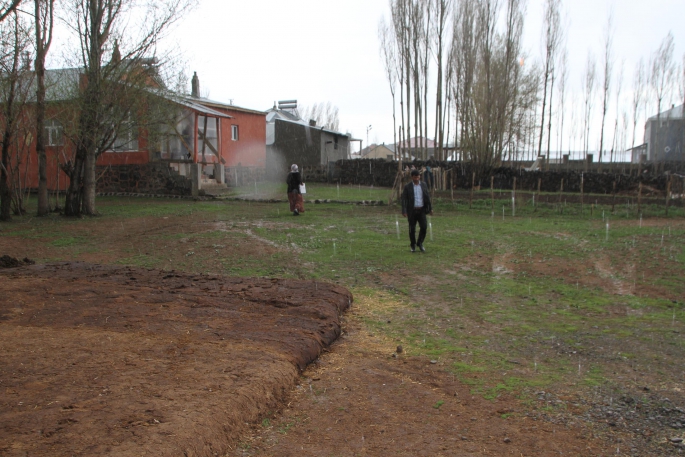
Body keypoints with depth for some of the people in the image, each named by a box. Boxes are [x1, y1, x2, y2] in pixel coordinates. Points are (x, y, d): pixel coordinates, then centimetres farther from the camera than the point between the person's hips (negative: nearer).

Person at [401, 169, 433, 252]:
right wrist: (404, 211, -16)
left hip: (421, 210, 2)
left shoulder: (424, 185, 5)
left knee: (424, 227, -10)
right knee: (412, 229, 2)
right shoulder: (407, 187, -5)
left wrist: (430, 208, 5)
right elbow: (404, 199, -7)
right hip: (412, 211, -2)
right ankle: (413, 246, 20)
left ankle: (420, 243, 11)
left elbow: (427, 197, 9)